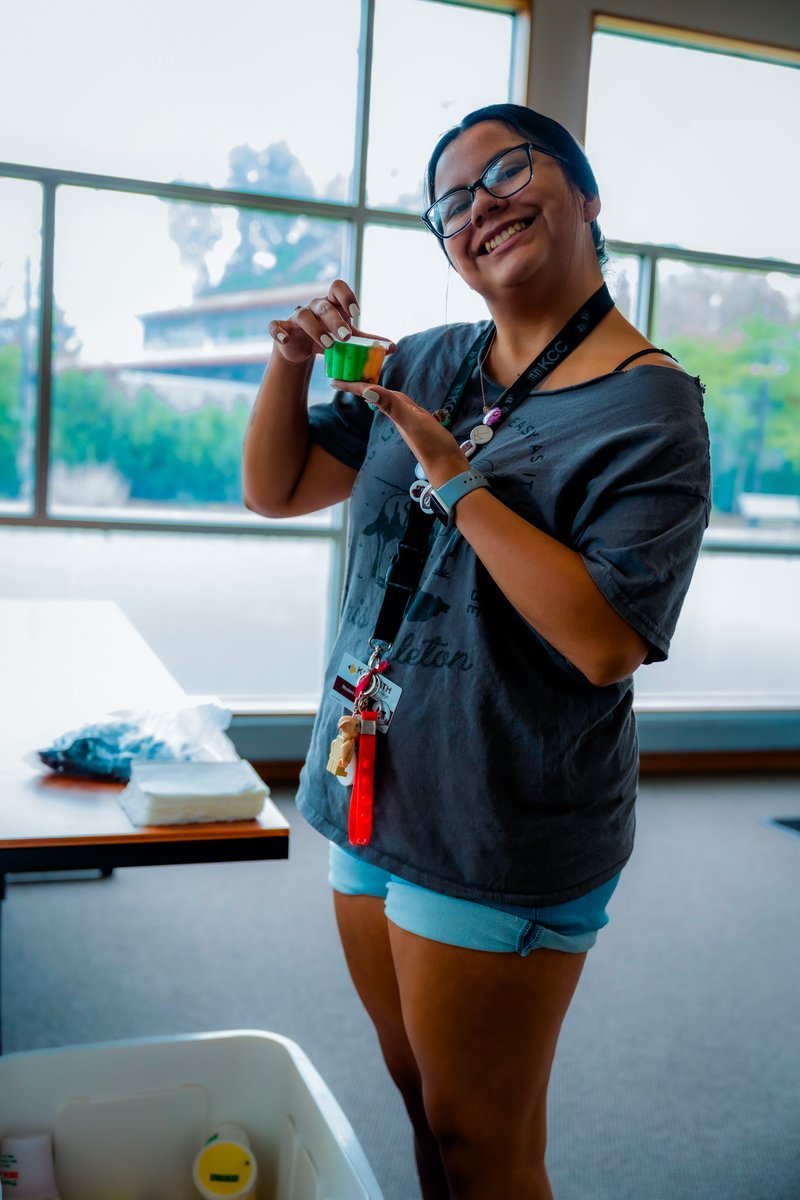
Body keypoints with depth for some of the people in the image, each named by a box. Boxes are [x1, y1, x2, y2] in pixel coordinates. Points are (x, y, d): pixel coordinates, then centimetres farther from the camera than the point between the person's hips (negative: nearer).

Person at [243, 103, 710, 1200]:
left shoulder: (648, 407, -13)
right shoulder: (423, 364, 7)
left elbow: (609, 640, -24)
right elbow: (276, 490, 12)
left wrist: (457, 478, -22)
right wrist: (294, 366, -4)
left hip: (503, 842, -6)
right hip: (372, 798, 7)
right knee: (421, 1100, 22)